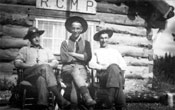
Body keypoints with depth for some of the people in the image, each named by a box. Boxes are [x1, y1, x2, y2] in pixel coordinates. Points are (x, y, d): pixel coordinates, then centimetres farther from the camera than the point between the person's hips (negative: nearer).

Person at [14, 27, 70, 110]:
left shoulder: (45, 51, 33)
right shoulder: (25, 49, 25)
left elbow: (55, 62, 19)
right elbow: (17, 63, 9)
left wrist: (49, 65, -5)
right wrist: (31, 66, -7)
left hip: (44, 72, 3)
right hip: (29, 74, -2)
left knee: (41, 78, -37)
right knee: (45, 67, -36)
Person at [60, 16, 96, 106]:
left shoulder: (86, 43, 20)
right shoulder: (65, 43, 16)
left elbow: (88, 57, 4)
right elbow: (64, 59, 1)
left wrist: (72, 54, 1)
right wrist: (80, 57, 2)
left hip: (81, 68, 2)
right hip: (68, 68, -1)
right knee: (75, 70, -37)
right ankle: (87, 97, -56)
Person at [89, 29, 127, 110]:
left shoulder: (115, 51, 32)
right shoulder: (96, 52, 26)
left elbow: (123, 65, 19)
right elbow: (91, 64, 7)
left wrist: (117, 68, -4)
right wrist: (102, 67, -10)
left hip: (118, 74, 2)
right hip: (102, 74, -2)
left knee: (114, 68, -36)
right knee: (113, 67, -36)